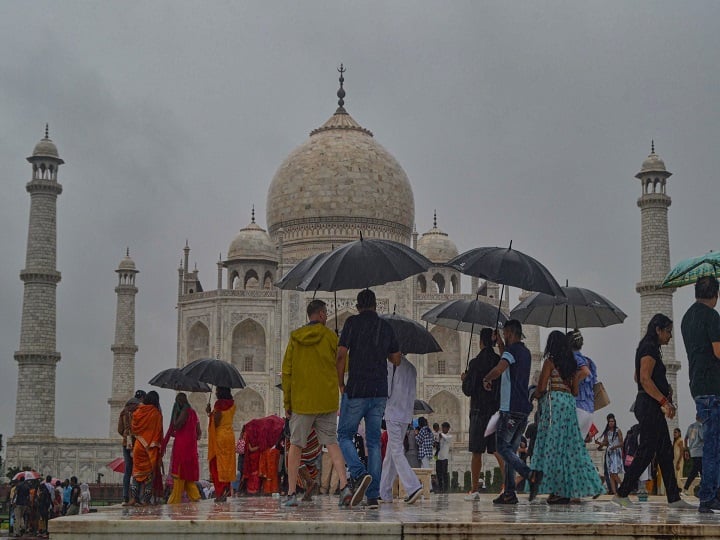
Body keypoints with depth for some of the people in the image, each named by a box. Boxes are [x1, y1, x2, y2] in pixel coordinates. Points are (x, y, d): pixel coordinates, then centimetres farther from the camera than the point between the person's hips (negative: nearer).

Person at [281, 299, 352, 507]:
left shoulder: (295, 338, 5)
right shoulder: (330, 336, 1)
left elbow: (286, 371, 5)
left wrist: (287, 402, 10)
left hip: (301, 400, 1)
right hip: (327, 401, -1)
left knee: (295, 445, 9)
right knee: (331, 442, 5)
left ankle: (291, 493, 8)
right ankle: (344, 485, -12)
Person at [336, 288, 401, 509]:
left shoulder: (353, 322, -3)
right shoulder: (386, 327, 10)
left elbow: (341, 355, -10)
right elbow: (396, 360, 18)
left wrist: (341, 384, 1)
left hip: (356, 390, -4)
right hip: (380, 392, 4)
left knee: (345, 435, 7)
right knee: (374, 442, 7)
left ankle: (360, 474, -18)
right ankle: (373, 496, 2)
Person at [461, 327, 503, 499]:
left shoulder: (476, 363, -10)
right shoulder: (501, 362, 3)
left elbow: (468, 391, -10)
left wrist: (464, 380, 9)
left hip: (480, 411, -4)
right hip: (498, 410, 4)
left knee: (477, 453, 4)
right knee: (498, 450, 4)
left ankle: (474, 490, 8)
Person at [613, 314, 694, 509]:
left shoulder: (649, 349, 19)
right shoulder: (649, 349, -12)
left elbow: (638, 377, 26)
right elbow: (645, 379, -22)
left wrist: (665, 387, 17)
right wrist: (664, 401, -23)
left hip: (652, 407, 11)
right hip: (649, 406, -11)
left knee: (665, 452, 8)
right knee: (646, 451, -9)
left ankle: (674, 498, 8)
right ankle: (621, 494, -5)